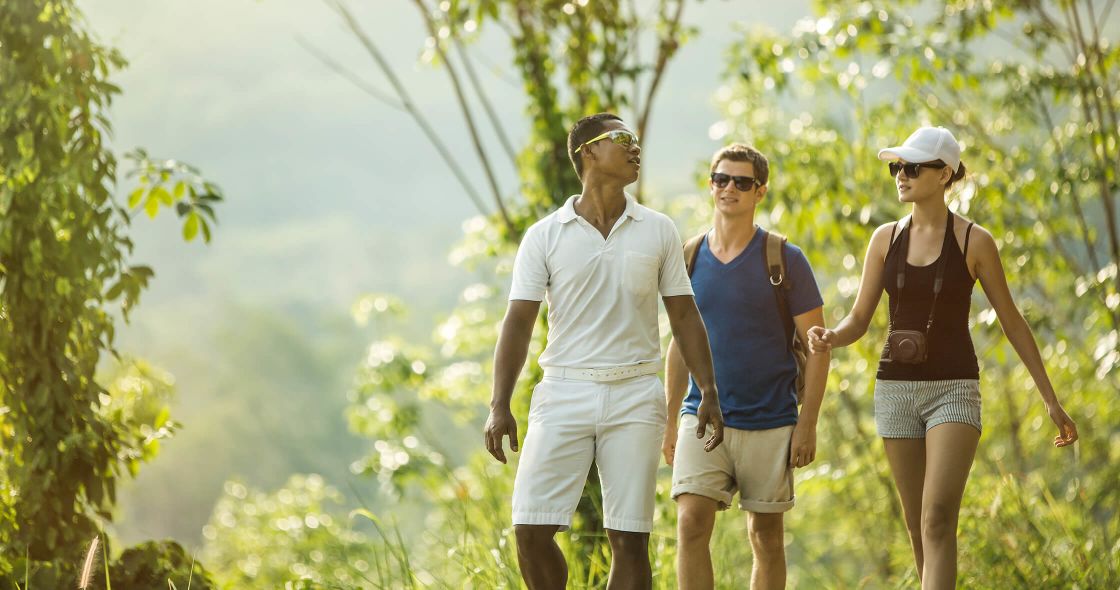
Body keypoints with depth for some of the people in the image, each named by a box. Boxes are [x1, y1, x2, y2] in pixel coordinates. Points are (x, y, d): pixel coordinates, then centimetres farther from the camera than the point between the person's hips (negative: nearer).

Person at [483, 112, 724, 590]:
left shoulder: (658, 232, 8)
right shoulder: (544, 237, 2)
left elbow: (684, 317, 10)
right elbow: (519, 323, 0)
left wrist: (709, 392, 1)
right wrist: (499, 405, -9)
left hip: (635, 397, 1)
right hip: (564, 393, -1)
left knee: (630, 539, -2)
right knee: (531, 529, -8)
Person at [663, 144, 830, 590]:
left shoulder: (784, 259, -3)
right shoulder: (690, 258, 7)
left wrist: (808, 424, -9)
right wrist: (668, 421, 12)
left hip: (769, 424, -2)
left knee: (766, 536, 6)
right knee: (691, 524, -14)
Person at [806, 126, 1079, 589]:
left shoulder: (974, 242, -4)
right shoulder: (886, 239, 6)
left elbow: (1012, 322, 2)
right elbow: (858, 320, 7)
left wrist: (1051, 401, 3)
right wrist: (829, 338, -18)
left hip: (954, 389, -4)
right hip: (895, 389, 4)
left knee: (938, 520, -18)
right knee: (918, 527, 9)